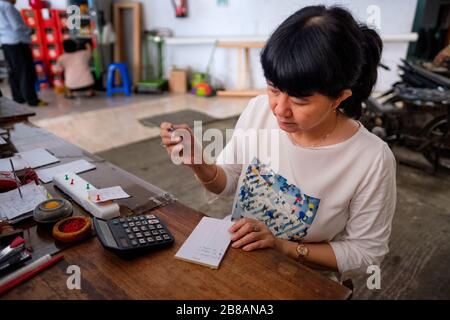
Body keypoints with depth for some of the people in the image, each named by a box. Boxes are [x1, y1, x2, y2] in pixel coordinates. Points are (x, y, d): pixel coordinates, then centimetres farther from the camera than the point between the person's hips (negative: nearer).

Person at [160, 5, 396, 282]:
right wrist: (199, 163, -20)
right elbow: (227, 183, -1)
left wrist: (283, 245, -20)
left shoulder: (372, 159, -22)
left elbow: (365, 253, -11)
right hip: (235, 254, 4)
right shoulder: (258, 109, -12)